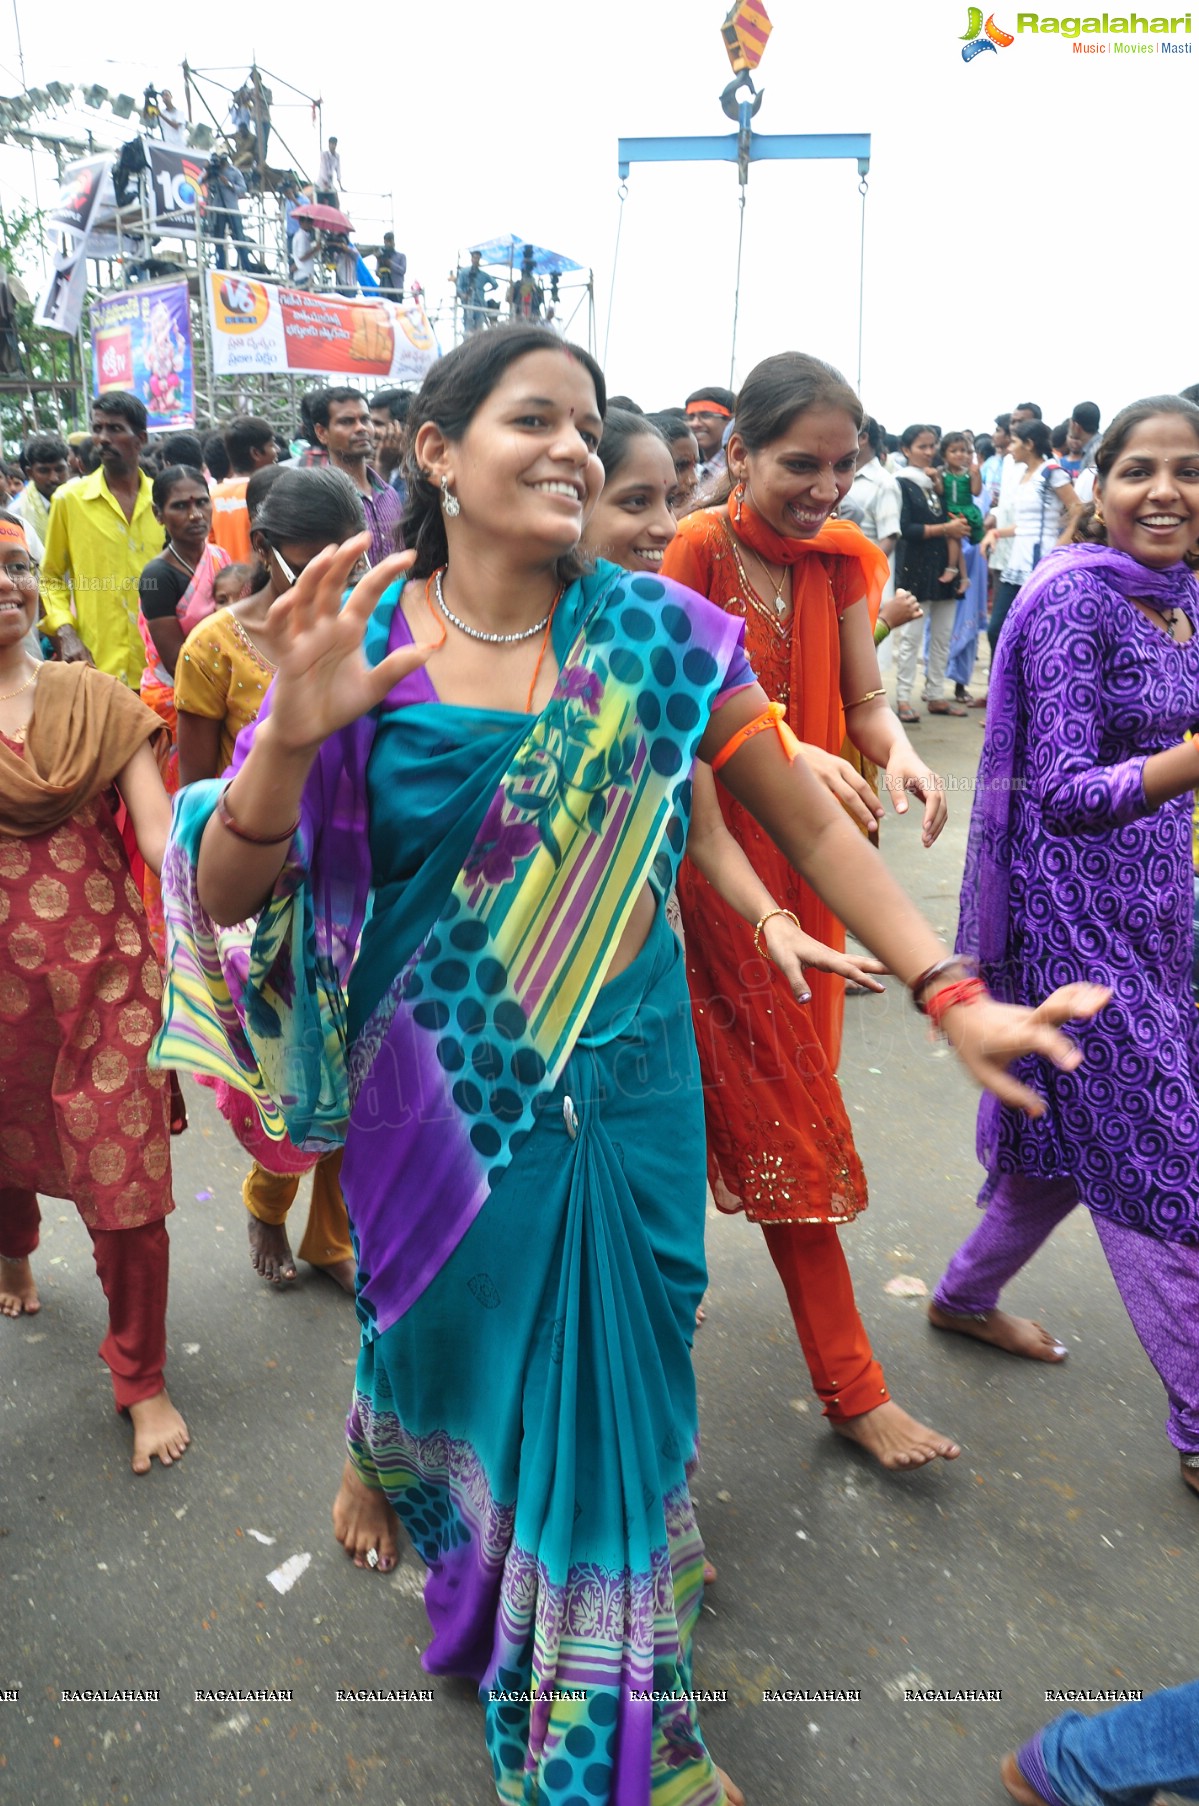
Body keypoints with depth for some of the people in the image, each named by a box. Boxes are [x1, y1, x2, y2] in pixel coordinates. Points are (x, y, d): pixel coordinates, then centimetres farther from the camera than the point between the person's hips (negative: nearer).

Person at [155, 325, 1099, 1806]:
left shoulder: (656, 633, -7)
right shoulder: (366, 640, -9)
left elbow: (809, 820, -4)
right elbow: (224, 894, -13)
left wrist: (953, 1000, -12)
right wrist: (298, 732, -32)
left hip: (616, 1081, 1)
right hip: (436, 1090, 0)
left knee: (605, 1375, 12)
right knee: (433, 1311, 21)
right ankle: (381, 1458, 61)